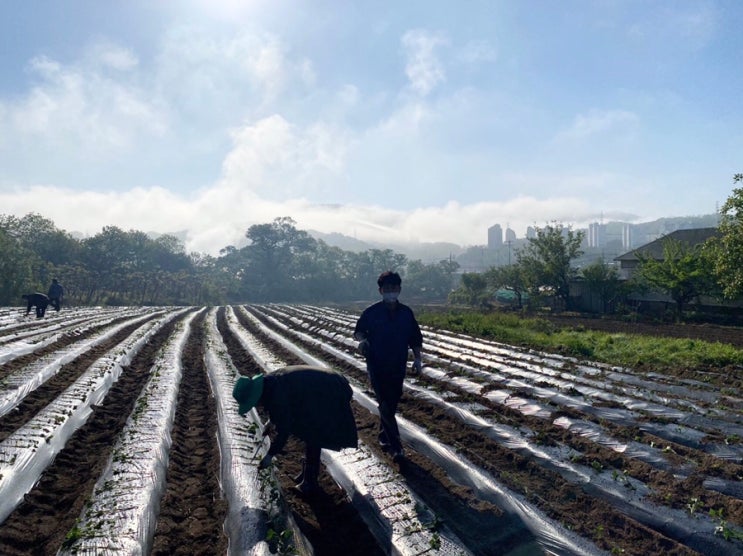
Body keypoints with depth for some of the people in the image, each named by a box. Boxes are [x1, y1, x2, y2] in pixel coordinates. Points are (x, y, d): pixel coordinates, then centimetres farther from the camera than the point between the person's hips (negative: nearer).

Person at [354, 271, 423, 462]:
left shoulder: (406, 313, 1)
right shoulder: (371, 312, -7)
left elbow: (415, 338, 9)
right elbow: (358, 331, 5)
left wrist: (417, 359, 0)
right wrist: (362, 339, -18)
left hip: (398, 367, 3)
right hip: (377, 367, -3)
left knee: (392, 404, 14)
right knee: (385, 405, -6)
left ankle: (384, 436, 36)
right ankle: (395, 446, 1)